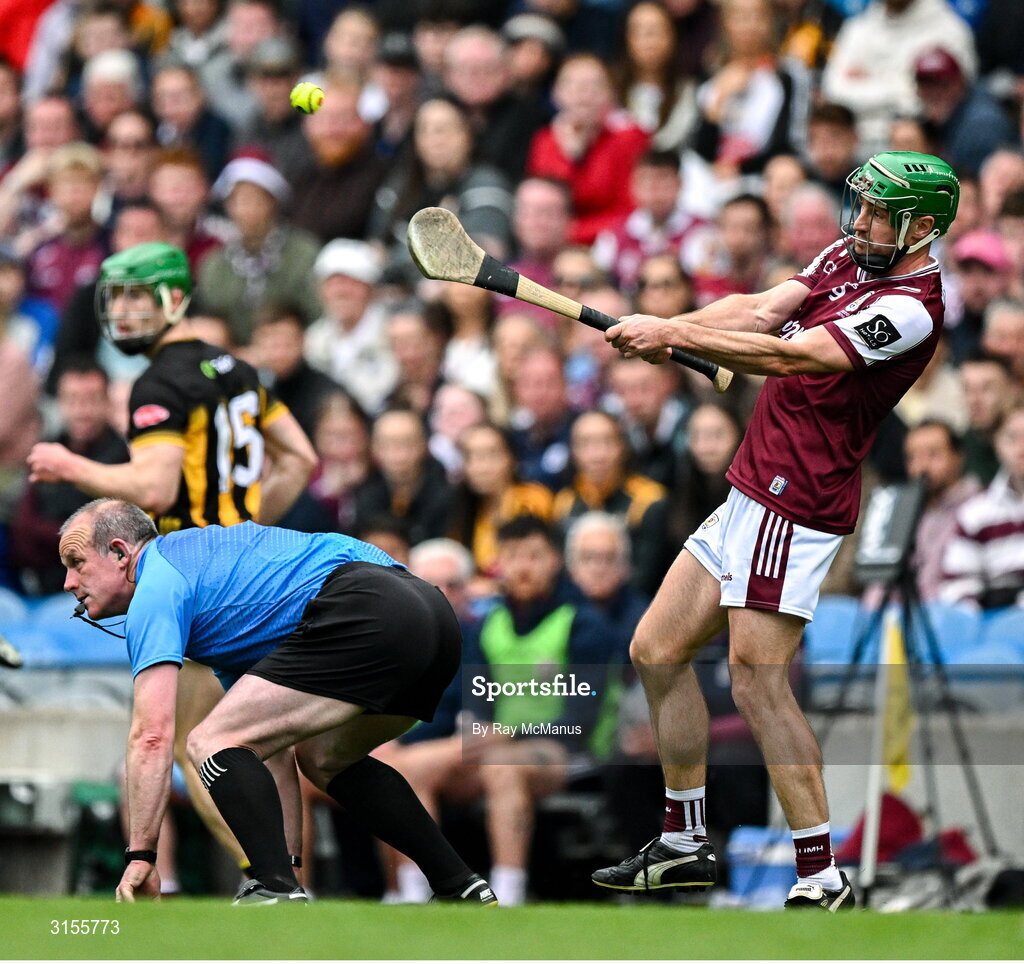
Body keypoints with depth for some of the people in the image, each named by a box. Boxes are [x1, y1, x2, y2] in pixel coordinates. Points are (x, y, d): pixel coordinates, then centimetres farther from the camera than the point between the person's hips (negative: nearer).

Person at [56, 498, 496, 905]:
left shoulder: (158, 584, 6)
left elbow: (151, 738, -5)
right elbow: (271, 747, 34)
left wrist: (140, 856, -1)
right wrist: (286, 863, 30)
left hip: (364, 617, -10)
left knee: (210, 743, -5)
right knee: (325, 759, 32)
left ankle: (278, 893, -19)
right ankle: (461, 888, 27)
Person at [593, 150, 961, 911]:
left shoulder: (910, 308, -17)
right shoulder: (846, 258, 12)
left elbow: (790, 356, -24)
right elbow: (762, 311, 1)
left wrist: (674, 334, -24)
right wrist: (661, 330, -16)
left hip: (796, 503, -10)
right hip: (752, 492, 10)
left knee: (758, 680, -16)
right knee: (658, 650, 13)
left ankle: (823, 879, -15)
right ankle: (686, 843, 22)